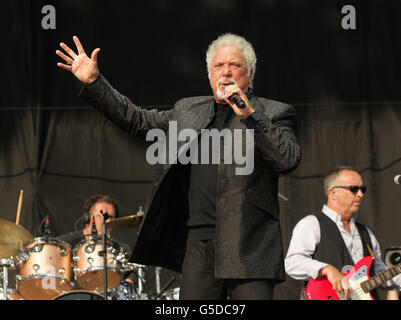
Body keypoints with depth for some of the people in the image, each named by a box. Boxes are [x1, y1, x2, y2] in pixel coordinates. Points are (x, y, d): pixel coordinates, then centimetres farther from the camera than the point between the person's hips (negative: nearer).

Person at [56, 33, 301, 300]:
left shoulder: (274, 114, 5)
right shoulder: (188, 111, 19)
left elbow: (289, 160, -11)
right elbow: (137, 120, 22)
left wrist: (249, 115, -18)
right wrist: (93, 82, 15)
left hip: (250, 246, -4)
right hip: (199, 244, 4)